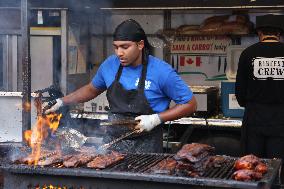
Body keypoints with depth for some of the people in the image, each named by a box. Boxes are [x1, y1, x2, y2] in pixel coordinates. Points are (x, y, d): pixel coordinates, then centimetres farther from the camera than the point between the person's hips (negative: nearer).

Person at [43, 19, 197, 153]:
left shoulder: (161, 71, -14)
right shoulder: (110, 65, 0)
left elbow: (190, 104, -8)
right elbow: (92, 89, 20)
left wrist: (156, 119, -17)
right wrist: (61, 102, 10)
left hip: (145, 147, -4)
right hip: (111, 144, 4)